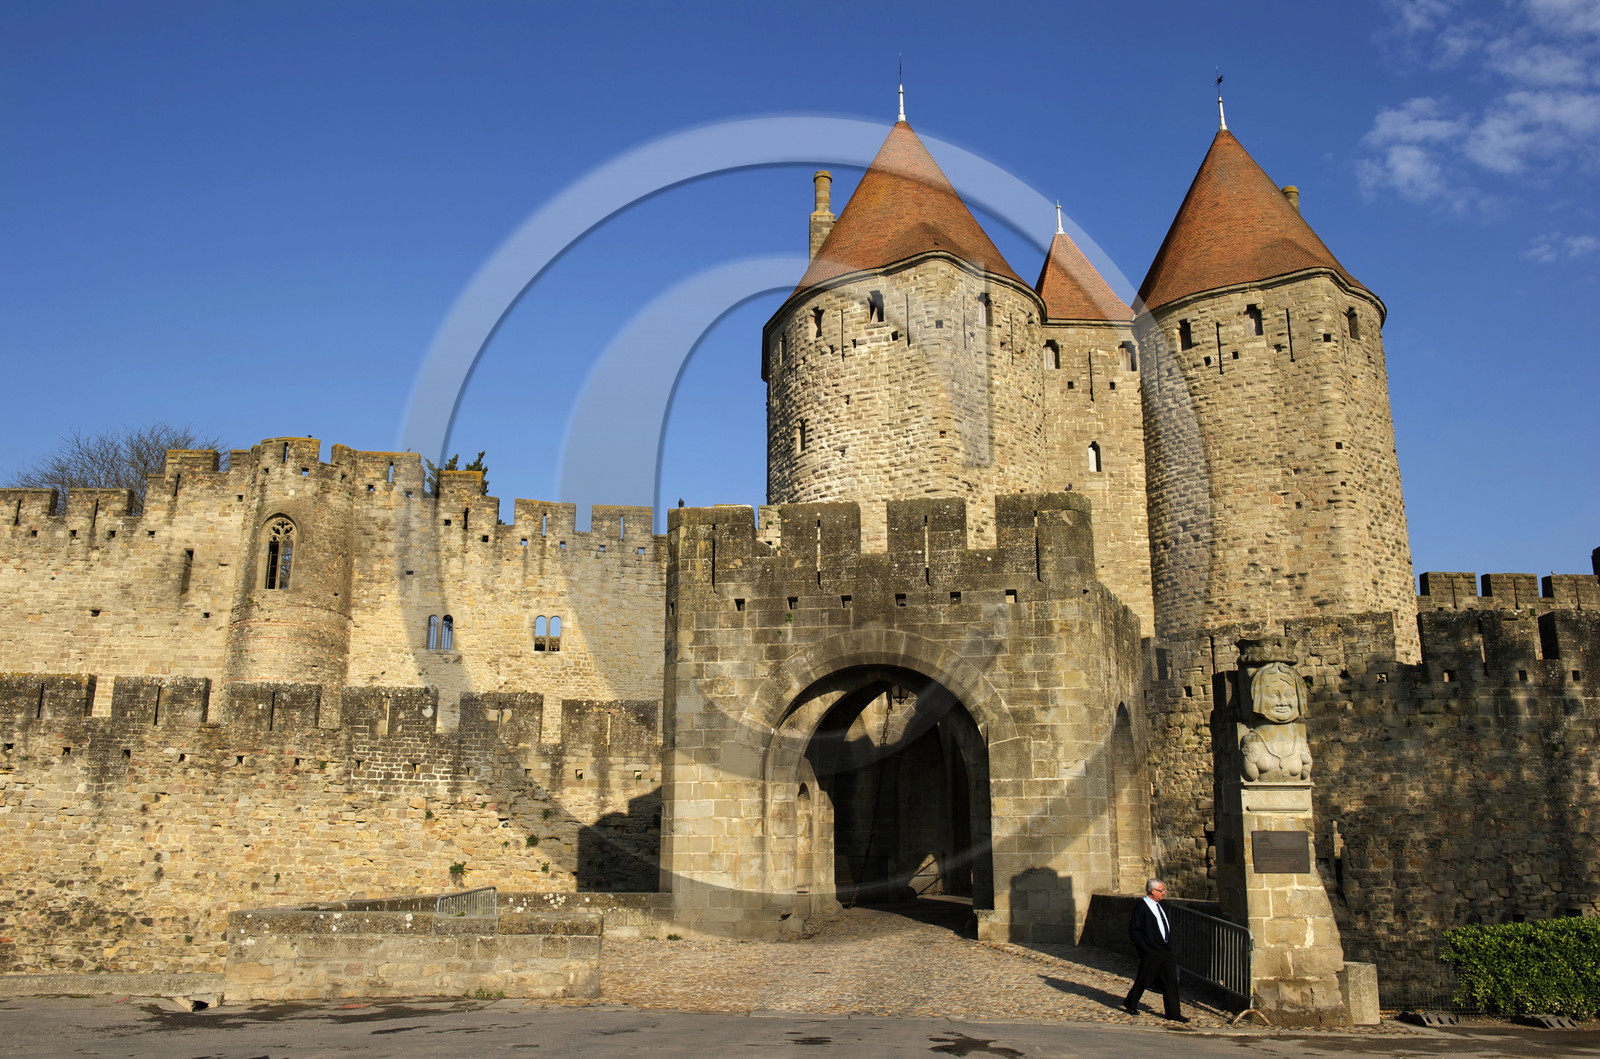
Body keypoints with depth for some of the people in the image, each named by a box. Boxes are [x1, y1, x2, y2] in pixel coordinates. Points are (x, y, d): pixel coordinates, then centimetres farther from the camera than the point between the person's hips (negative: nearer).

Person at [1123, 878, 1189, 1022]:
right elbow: (1134, 930, -15)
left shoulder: (1159, 906, 13)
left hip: (1165, 951, 7)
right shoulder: (1141, 908, -14)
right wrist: (1145, 947, -16)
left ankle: (1174, 1013, 10)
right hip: (1150, 953, -7)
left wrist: (1169, 944, 14)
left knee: (1171, 980, 4)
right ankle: (1130, 1004, 25)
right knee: (1144, 981, 4)